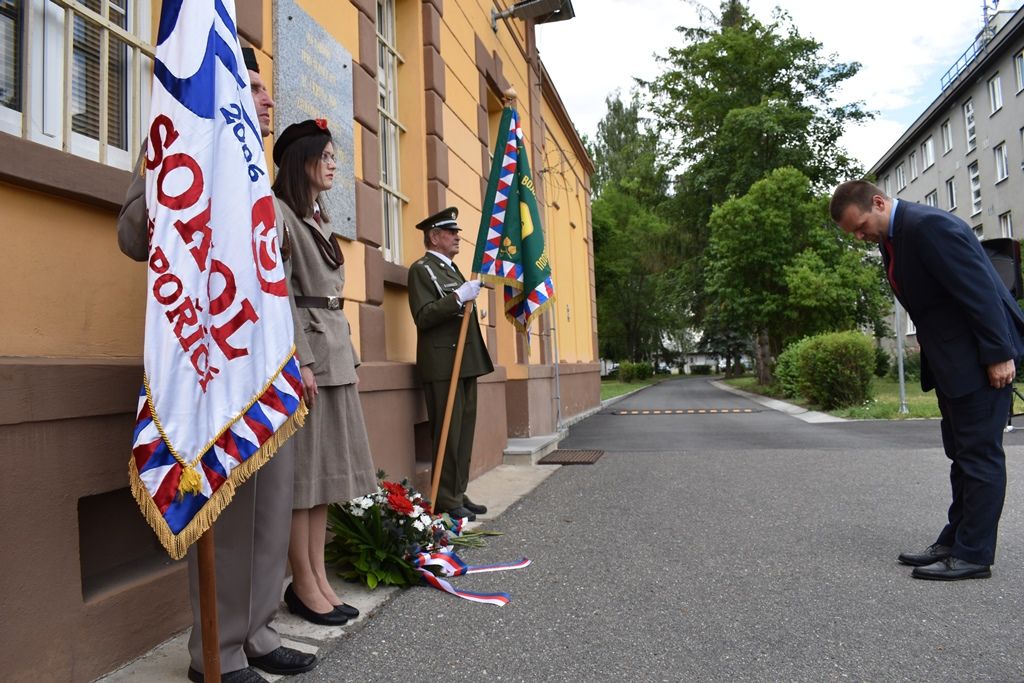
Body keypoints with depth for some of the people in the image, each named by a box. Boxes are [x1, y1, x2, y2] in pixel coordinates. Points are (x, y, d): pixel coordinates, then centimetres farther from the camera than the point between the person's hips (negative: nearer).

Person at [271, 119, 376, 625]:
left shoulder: (319, 219, 22)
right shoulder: (278, 212, -5)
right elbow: (280, 293, -14)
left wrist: (341, 353, 18)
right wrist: (300, 360, -19)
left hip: (335, 352, 9)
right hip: (304, 350, -9)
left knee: (325, 467, 9)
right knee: (301, 468, -3)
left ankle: (319, 577, 18)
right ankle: (303, 585, 8)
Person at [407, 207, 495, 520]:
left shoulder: (452, 268, 23)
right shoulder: (421, 269, -5)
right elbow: (423, 317, -17)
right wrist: (458, 297, -23)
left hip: (465, 363, 9)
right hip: (442, 364, -9)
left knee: (464, 432, 10)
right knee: (448, 433, -6)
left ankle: (458, 493, 18)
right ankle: (445, 500, 3)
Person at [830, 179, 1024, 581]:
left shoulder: (929, 226, -20)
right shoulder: (892, 237, 10)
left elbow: (979, 289, -22)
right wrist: (929, 348, 13)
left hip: (979, 356, -10)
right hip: (950, 360, 10)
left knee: (979, 453, -3)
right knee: (962, 454, 14)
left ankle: (974, 555, 5)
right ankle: (955, 542, 23)